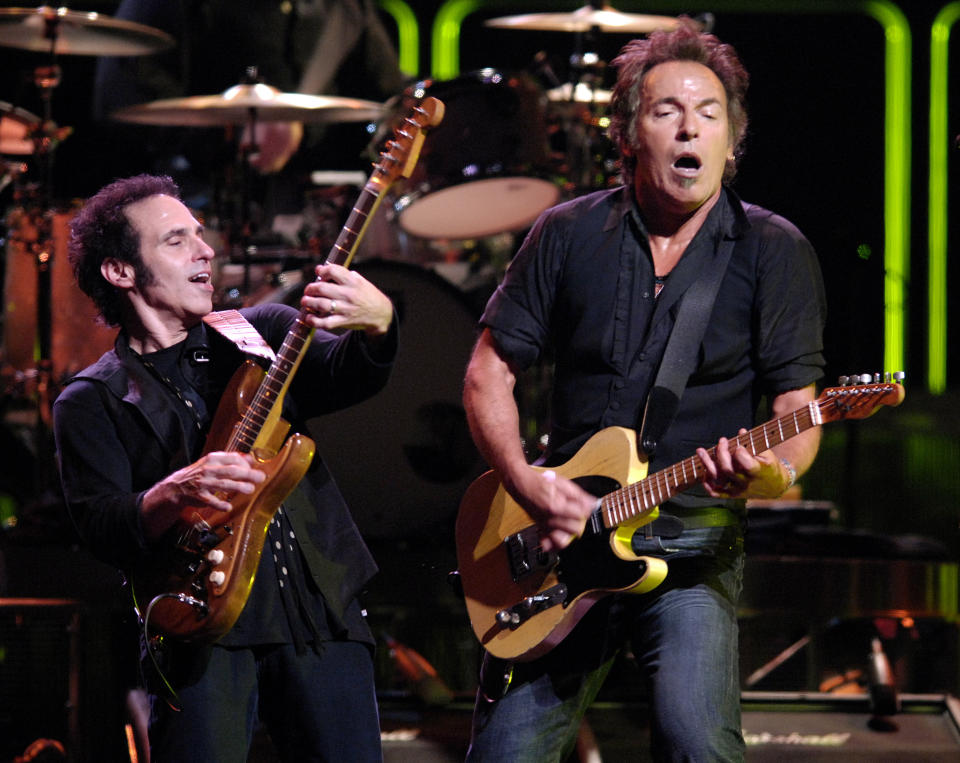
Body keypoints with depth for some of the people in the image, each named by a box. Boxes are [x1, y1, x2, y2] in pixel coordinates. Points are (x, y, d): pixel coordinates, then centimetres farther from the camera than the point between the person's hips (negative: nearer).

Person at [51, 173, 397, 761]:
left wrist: (376, 325, -28)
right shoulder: (90, 403, 6)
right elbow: (102, 531, -6)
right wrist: (175, 494, -27)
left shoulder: (261, 332, 14)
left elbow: (349, 377, -5)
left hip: (322, 609, 2)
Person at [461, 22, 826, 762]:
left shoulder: (773, 251, 0)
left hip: (693, 540, -2)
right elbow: (490, 371, 8)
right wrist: (526, 483, -7)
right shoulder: (569, 234, 5)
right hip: (560, 532, 3)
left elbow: (799, 408, -3)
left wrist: (776, 471, -26)